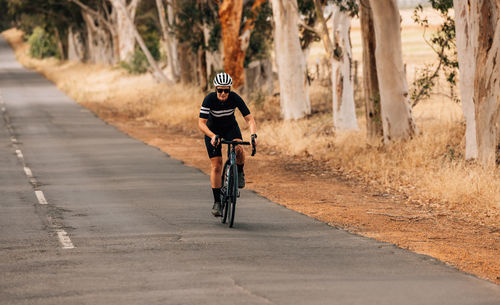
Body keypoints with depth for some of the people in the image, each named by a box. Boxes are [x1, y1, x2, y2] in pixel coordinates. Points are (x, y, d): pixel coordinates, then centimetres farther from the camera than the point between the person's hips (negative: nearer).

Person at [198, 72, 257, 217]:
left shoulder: (235, 98, -25)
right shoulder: (209, 99, -29)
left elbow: (249, 118, -25)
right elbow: (201, 123, -31)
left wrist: (254, 135, -42)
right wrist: (212, 136, -48)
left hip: (230, 128, 1)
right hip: (212, 130, -1)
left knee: (239, 150, -31)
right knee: (216, 166, -8)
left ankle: (240, 173, 0)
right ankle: (217, 202, 1)